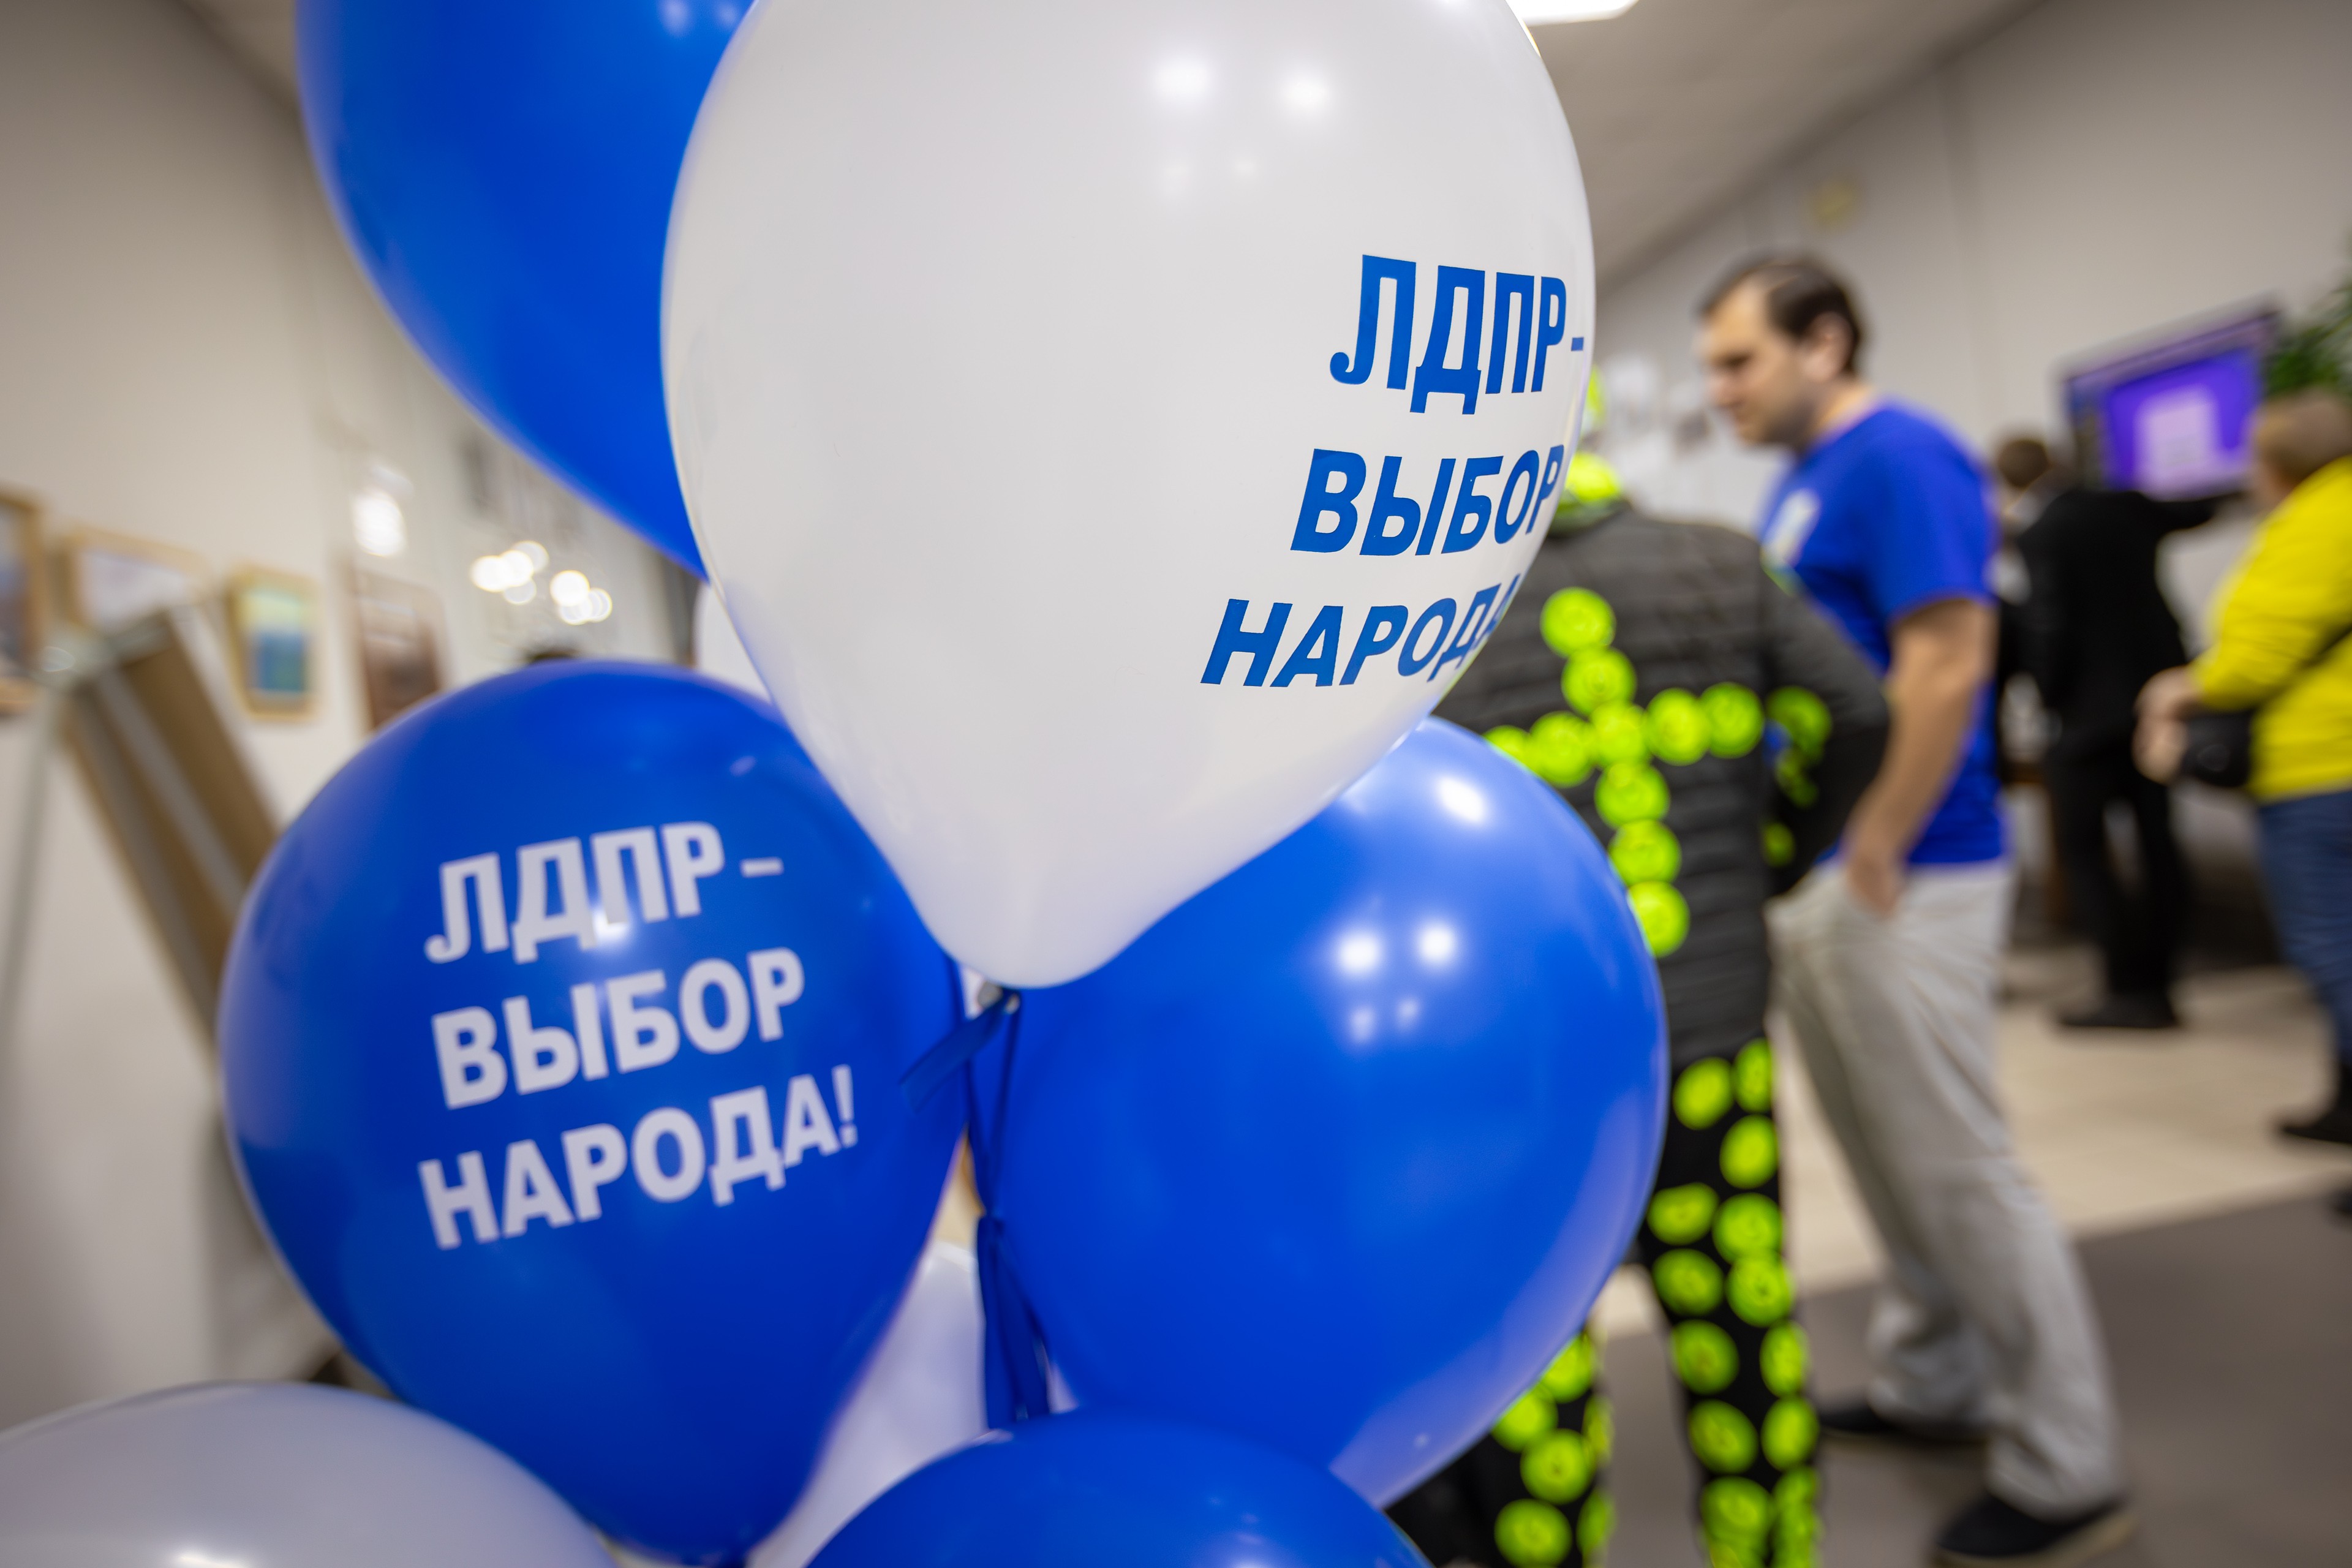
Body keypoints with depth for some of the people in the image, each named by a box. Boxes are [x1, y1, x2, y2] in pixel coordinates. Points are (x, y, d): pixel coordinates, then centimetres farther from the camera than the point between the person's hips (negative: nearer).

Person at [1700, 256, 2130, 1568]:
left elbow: (1946, 662, -23)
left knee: (1959, 1170, 1)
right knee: (1890, 1156, 19)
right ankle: (1934, 1385, 36)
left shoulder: (1898, 458, -13)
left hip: (1898, 882, -9)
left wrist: (1874, 854, -19)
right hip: (1813, 879, 9)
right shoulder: (1802, 482, 16)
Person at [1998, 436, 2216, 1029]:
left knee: (2081, 847, 0)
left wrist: (2049, 696, -3)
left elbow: (2049, 628, -18)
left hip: (2093, 708, -7)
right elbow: (2198, 510, 26)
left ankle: (2129, 989, -2)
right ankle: (2156, 985, 15)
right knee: (2157, 838, 9)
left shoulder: (2039, 538, -14)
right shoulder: (2126, 508, 6)